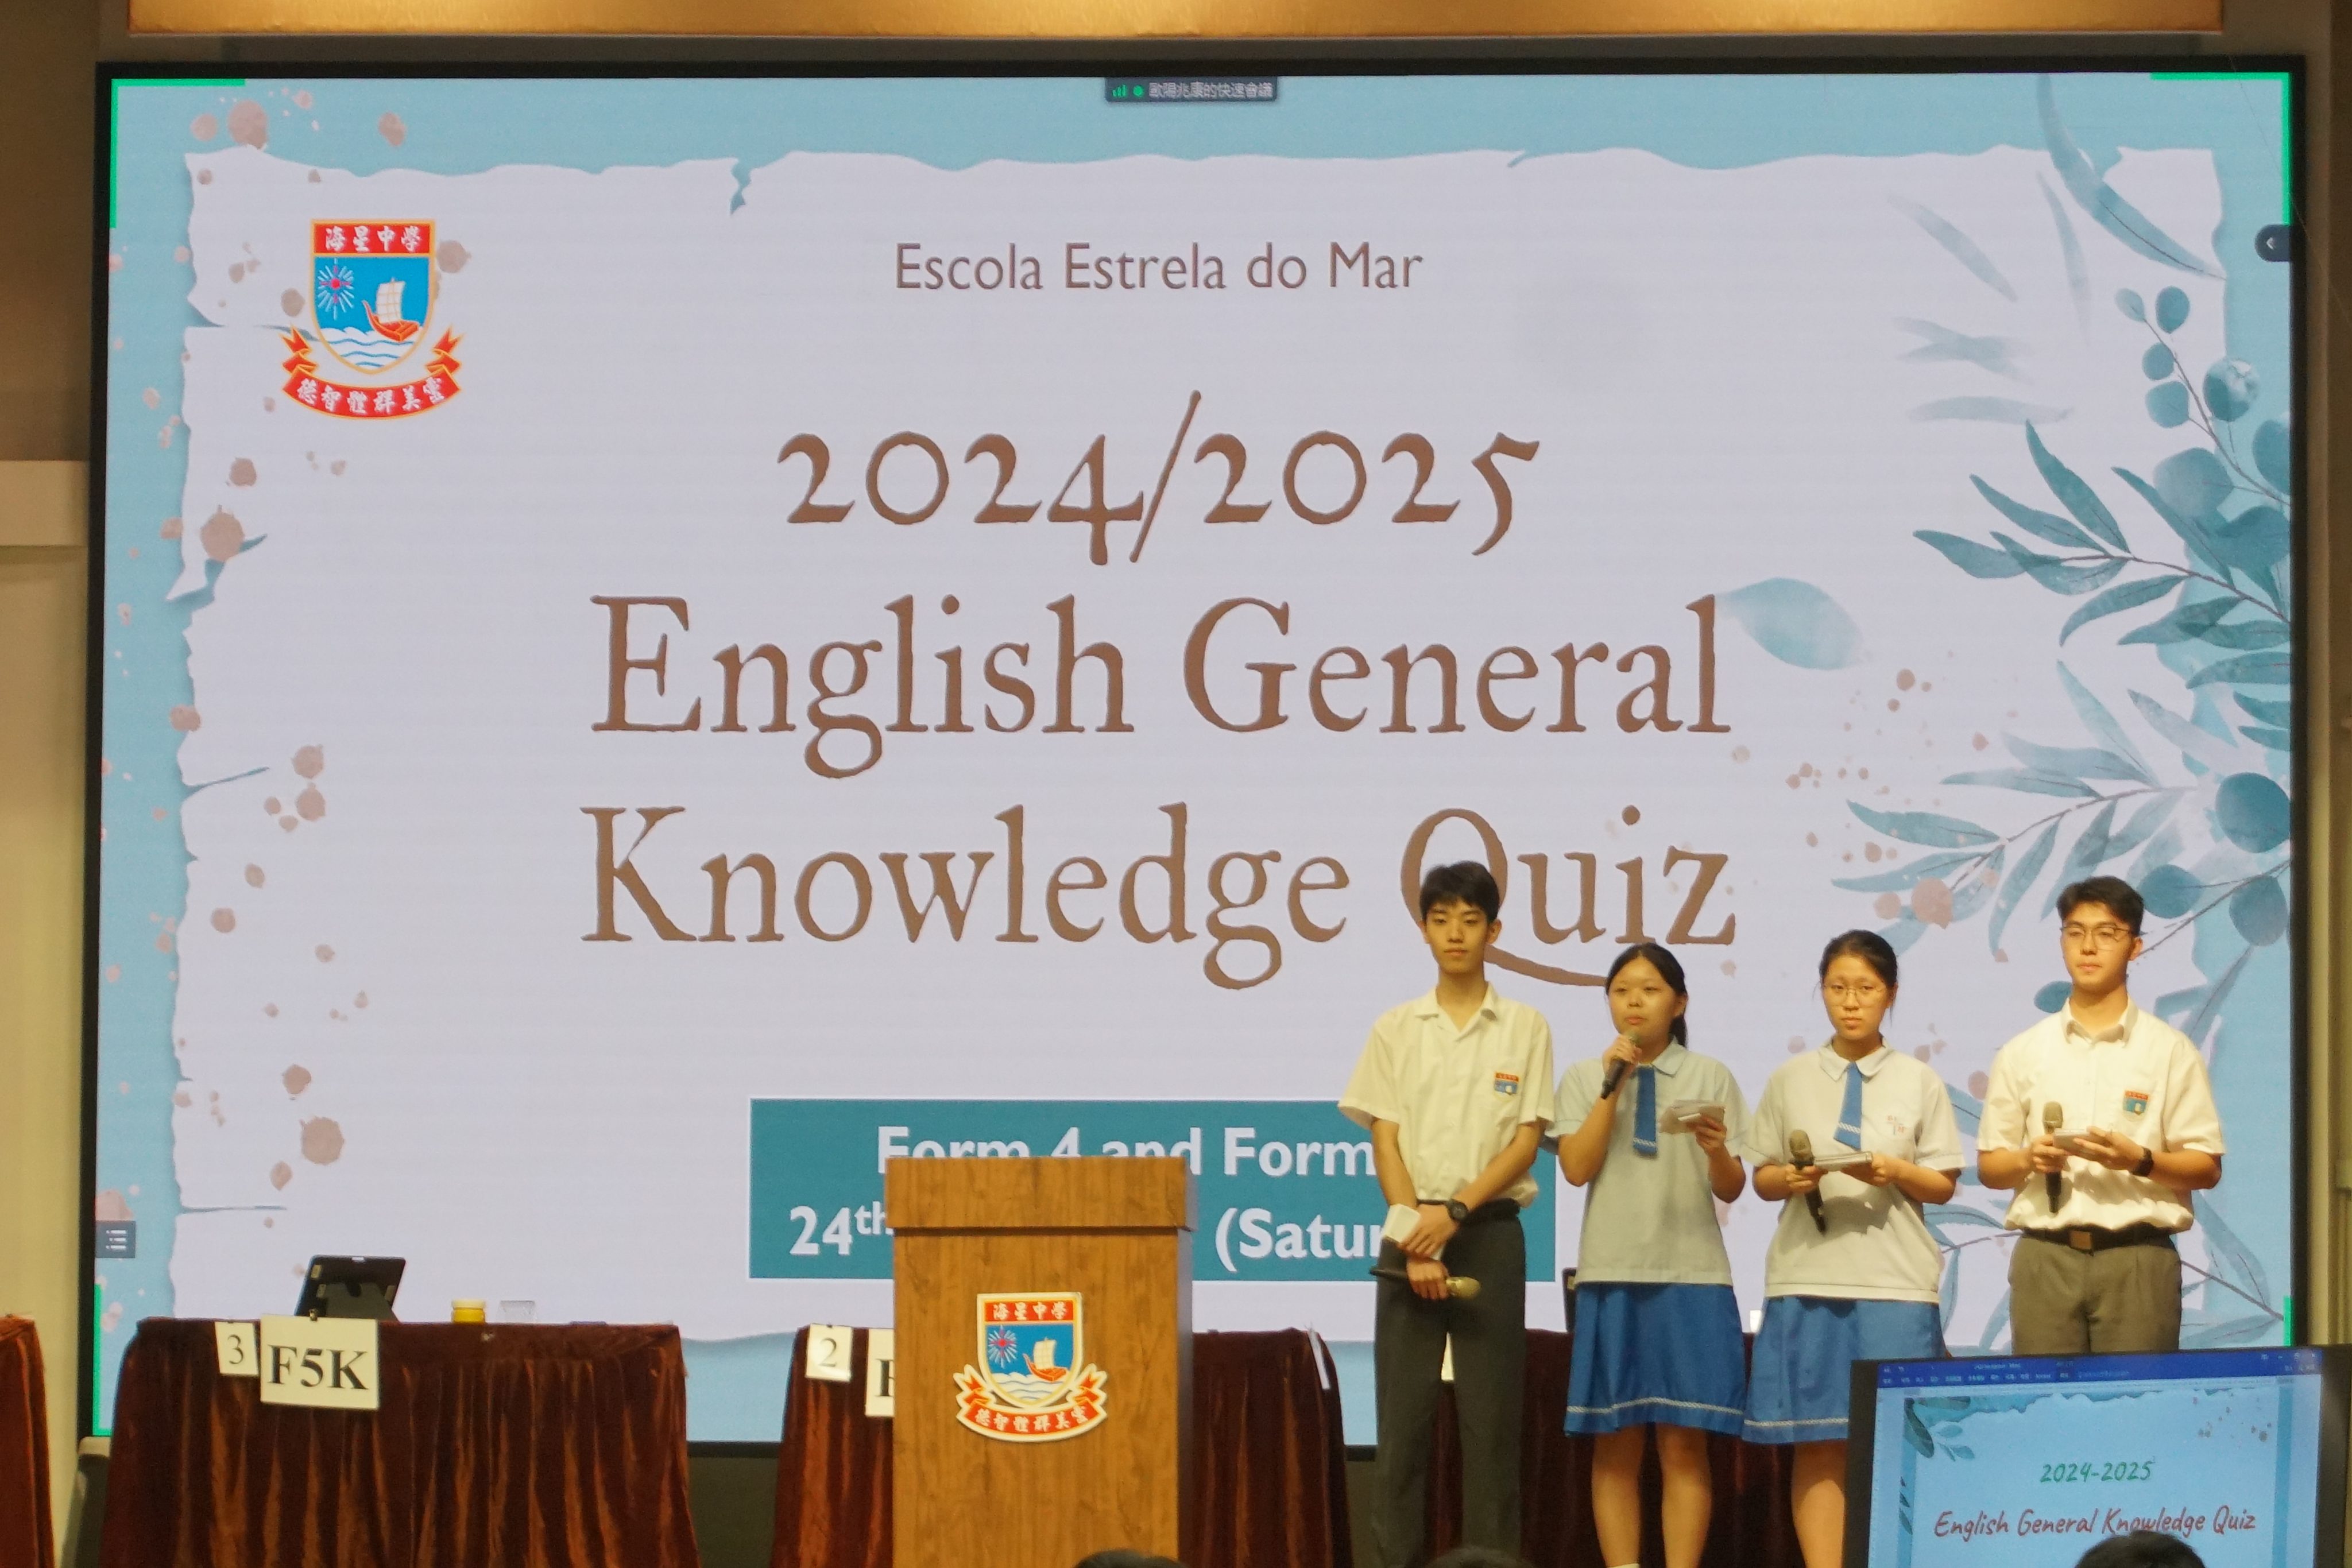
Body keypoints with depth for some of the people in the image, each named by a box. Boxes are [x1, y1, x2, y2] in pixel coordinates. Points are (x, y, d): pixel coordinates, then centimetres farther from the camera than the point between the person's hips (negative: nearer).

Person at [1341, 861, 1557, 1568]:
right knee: (1402, 1411, -1)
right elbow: (1385, 1140, 3)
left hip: (1490, 1232, -1)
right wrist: (1416, 1230, -10)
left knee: (1491, 1413, -1)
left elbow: (1527, 1140, -2)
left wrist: (1455, 1211, -14)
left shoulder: (1525, 1028, 3)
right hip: (1410, 1232, 1)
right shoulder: (1396, 1028, 7)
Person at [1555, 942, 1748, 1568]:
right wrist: (1613, 1085, -8)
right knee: (1616, 1445, 2)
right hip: (1611, 1274, 1)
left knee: (1684, 1444, -2)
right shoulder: (1584, 1078, 9)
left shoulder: (1712, 1077, 7)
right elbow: (1577, 1168, -5)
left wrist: (1717, 1150, -17)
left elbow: (1731, 1190, 4)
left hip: (1692, 1275, -1)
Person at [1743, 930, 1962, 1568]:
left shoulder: (1918, 1081, 6)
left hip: (1896, 1283, -1)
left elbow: (1944, 1185, 6)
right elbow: (1762, 1179, 10)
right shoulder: (1791, 1079, 8)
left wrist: (1897, 1172, -12)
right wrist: (1790, 1178, -11)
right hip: (1808, 1279, 1)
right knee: (1817, 1444, 0)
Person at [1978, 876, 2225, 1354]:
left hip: (2137, 1259, -2)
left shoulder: (2170, 1051, 5)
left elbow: (2207, 1168, 4)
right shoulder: (2023, 1053, 11)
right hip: (2046, 1257, 2)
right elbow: (1988, 1167, 13)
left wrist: (2140, 1161, -14)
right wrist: (2027, 1160, -8)